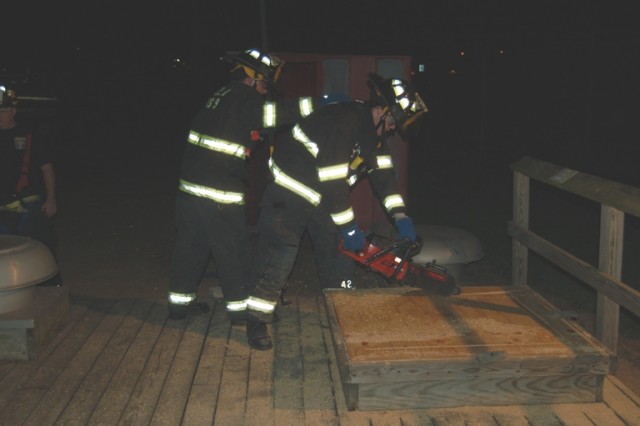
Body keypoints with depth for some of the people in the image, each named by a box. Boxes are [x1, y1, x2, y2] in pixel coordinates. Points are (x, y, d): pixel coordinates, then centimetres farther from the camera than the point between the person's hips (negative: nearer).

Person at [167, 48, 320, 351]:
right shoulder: (242, 97, -12)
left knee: (191, 246, 19)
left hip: (190, 187, 9)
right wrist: (318, 104, -22)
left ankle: (180, 301, 32)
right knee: (236, 252, 0)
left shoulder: (221, 96, 16)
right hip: (218, 195, -9)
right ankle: (244, 312, 8)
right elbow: (274, 113, -24)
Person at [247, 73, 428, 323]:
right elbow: (332, 179, -31)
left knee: (338, 254, 13)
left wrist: (401, 217, -6)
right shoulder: (345, 120, -28)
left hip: (322, 197, 9)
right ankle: (258, 319, 3)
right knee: (278, 259, -9)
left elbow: (383, 173, 4)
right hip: (290, 193, -9)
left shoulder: (373, 130, 1)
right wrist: (349, 227, -24)